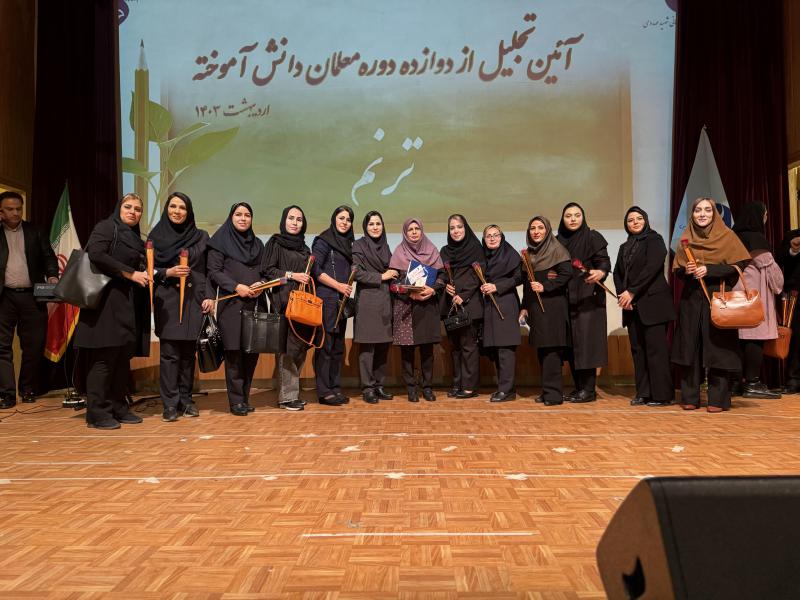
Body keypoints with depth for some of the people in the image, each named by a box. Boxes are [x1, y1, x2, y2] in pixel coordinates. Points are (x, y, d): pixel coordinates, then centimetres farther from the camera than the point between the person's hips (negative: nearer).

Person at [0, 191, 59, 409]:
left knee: (34, 345, 5)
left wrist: (52, 275, -9)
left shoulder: (34, 232, 10)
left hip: (32, 296, 1)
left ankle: (27, 389, 19)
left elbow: (48, 256, 6)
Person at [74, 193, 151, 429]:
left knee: (123, 357, 7)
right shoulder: (106, 227, 0)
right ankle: (97, 413, -1)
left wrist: (145, 275, 2)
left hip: (129, 305, 8)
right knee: (104, 357, -7)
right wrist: (131, 274, -16)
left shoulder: (136, 239, 22)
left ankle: (118, 408, 14)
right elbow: (96, 255, -16)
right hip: (107, 300, -8)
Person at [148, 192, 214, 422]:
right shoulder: (156, 236, 7)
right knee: (170, 353, -4)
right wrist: (167, 273, -12)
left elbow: (208, 270, 8)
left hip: (193, 299, 2)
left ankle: (185, 399, 14)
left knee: (188, 352, 4)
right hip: (167, 300, -1)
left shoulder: (200, 237, 10)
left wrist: (209, 296, -2)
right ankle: (170, 404, 3)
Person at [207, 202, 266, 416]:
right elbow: (214, 271, -3)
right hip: (231, 304, -4)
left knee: (252, 352, 2)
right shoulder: (221, 241, 4)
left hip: (254, 303, 4)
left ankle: (245, 397, 14)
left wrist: (260, 284, -4)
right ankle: (236, 401, 2)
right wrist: (236, 287, -14)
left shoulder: (257, 244, 19)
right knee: (234, 352, -5)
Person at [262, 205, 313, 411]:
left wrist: (308, 279, 9)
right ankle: (287, 396, -3)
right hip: (283, 301, -6)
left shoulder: (304, 247, 20)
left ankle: (293, 392, 13)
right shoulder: (275, 243, 3)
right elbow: (268, 270, -5)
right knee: (287, 348, -9)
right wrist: (292, 275, -12)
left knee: (301, 347, 4)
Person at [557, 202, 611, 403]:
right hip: (566, 297, 6)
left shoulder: (593, 237, -1)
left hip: (588, 297, -5)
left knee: (585, 339, -9)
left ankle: (589, 389, -3)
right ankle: (579, 386, 15)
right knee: (570, 341, 6)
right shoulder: (558, 240, 13)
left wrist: (600, 272, -33)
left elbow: (604, 261, -12)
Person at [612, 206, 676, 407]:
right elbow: (617, 273, 16)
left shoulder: (654, 240, 0)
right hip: (632, 305, 6)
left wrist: (632, 292, -14)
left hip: (652, 302, -6)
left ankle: (662, 395, -2)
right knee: (637, 349, 5)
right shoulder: (625, 247, 20)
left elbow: (652, 267, -12)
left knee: (656, 349, -7)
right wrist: (622, 294, -2)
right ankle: (643, 393, 10)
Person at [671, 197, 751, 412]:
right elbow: (676, 270, 10)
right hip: (691, 300, 3)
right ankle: (690, 397, 8)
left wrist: (709, 270, -17)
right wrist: (686, 270, -12)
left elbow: (738, 265, -6)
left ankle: (718, 399, 3)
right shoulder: (686, 238, 10)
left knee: (717, 347, -4)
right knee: (690, 347, 2)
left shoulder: (726, 236, 1)